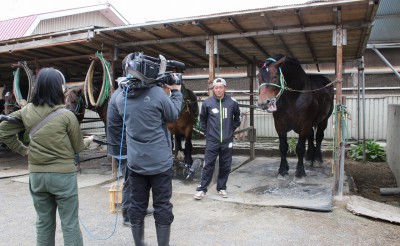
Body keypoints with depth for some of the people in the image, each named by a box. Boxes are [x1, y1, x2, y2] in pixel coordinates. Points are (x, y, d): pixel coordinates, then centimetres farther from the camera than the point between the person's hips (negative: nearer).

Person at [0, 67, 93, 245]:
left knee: (43, 223, 18)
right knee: (70, 224, 6)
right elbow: (77, 147, -2)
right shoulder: (66, 115, -12)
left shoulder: (26, 112, -1)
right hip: (63, 175, -4)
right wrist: (88, 141, 18)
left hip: (36, 175, 5)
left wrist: (23, 150, 14)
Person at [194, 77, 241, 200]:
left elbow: (237, 117, 15)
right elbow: (202, 119, 10)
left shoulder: (232, 102, -3)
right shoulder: (207, 103, -5)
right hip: (212, 141, -1)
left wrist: (232, 128, 8)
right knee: (208, 165, 2)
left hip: (227, 141, 2)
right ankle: (202, 189, 10)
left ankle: (221, 187, 24)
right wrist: (206, 131, 6)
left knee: (225, 166, 10)